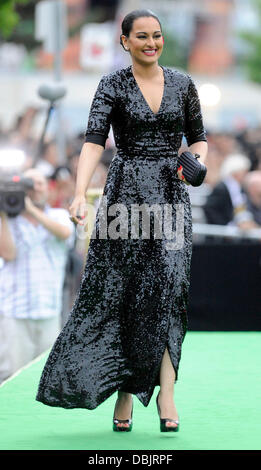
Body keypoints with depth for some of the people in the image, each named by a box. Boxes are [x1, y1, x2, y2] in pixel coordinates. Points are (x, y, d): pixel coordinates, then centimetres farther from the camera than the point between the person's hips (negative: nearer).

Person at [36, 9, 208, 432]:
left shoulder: (182, 84, 9)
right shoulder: (113, 86, 0)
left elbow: (198, 138, 19)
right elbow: (94, 141, -13)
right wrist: (80, 194, -26)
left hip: (171, 194, 1)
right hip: (126, 194, -1)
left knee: (168, 285, -13)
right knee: (117, 291, -2)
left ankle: (165, 391, -17)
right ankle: (124, 395, 7)